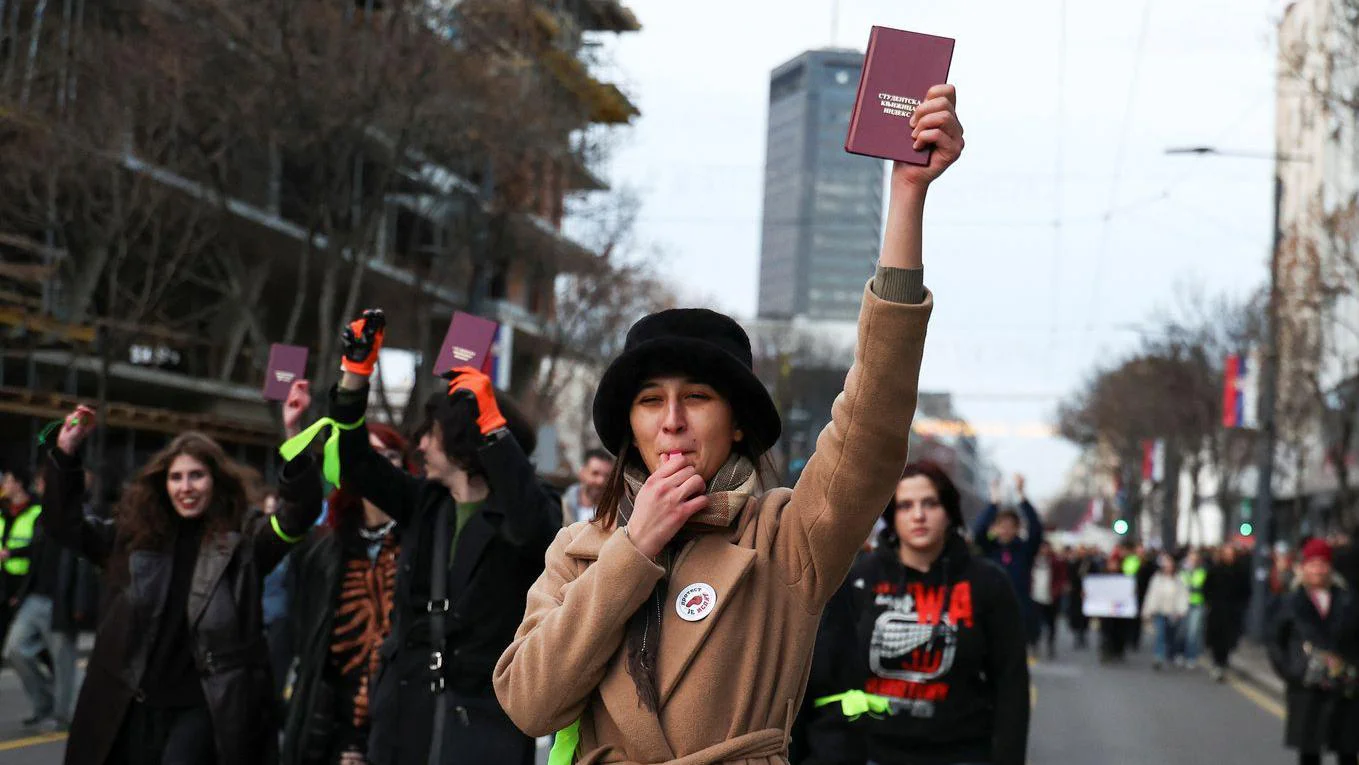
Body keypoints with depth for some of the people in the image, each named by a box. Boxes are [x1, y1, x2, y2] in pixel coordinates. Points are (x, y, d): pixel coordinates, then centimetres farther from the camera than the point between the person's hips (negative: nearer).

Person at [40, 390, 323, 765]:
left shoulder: (245, 538, -3)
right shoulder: (136, 535, 8)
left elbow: (301, 510, -17)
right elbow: (64, 523, 11)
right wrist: (66, 452, -3)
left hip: (207, 704, -4)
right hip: (137, 702, 4)